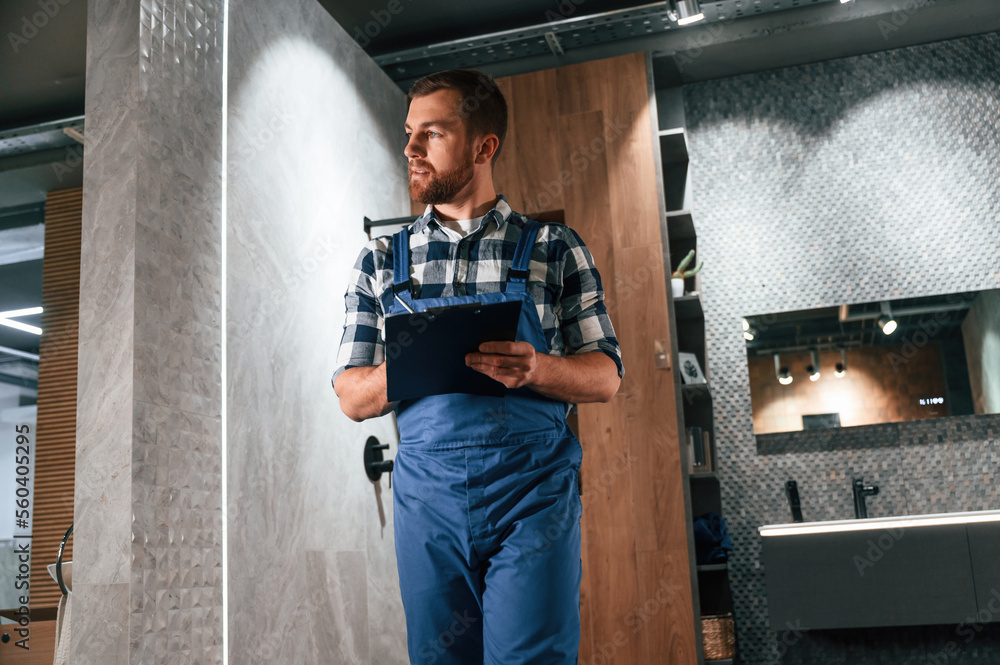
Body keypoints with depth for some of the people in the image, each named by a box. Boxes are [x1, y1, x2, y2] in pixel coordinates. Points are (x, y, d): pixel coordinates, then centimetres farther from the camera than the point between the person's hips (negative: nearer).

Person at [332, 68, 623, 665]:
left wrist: (535, 368, -18)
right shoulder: (381, 262, 12)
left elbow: (605, 378, 3)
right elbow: (353, 398, 10)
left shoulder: (555, 250, 5)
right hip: (426, 496, 3)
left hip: (532, 489, -2)